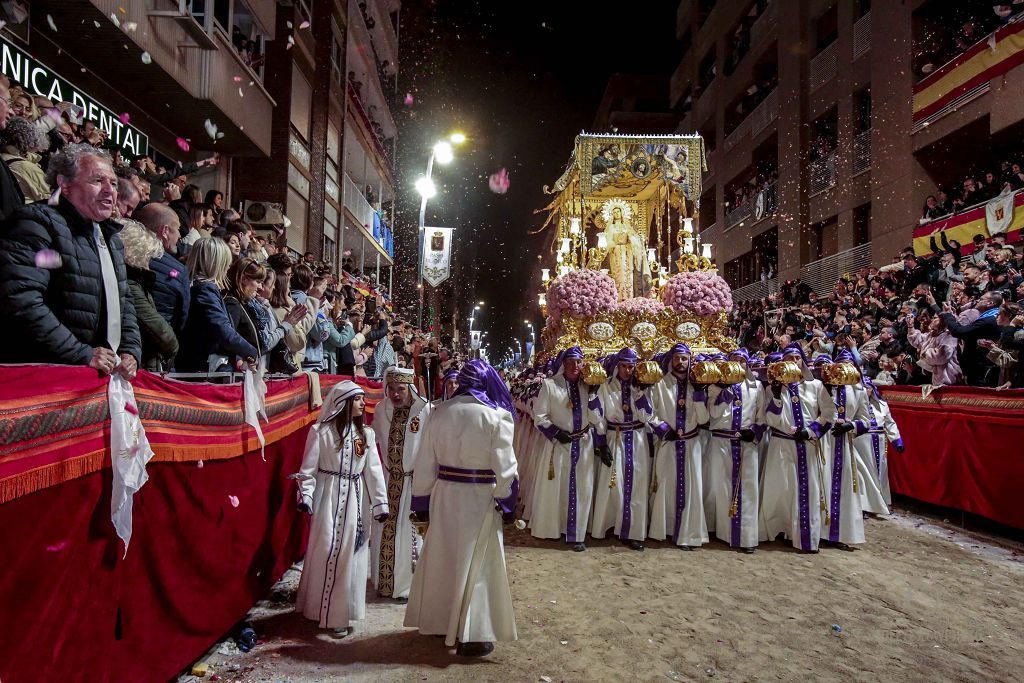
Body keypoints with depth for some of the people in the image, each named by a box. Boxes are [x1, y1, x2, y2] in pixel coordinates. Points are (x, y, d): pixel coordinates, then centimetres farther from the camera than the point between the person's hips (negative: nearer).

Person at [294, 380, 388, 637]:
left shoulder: (366, 434, 7)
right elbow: (308, 469, -6)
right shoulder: (321, 431, -7)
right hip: (328, 499, -4)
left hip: (353, 500, 5)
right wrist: (305, 497, -18)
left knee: (350, 555, 9)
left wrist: (379, 504, 4)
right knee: (326, 553, -1)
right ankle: (327, 613, 14)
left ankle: (341, 614, 24)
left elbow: (373, 470, 6)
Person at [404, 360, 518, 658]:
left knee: (442, 557, 18)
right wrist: (507, 503, 1)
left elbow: (425, 462, 3)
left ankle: (439, 621, 33)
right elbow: (504, 467, -10)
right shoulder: (496, 416, -12)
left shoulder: (439, 413, -1)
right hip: (479, 498, -4)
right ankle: (470, 635, 15)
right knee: (475, 562, 8)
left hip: (444, 494, 4)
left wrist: (422, 501, 10)